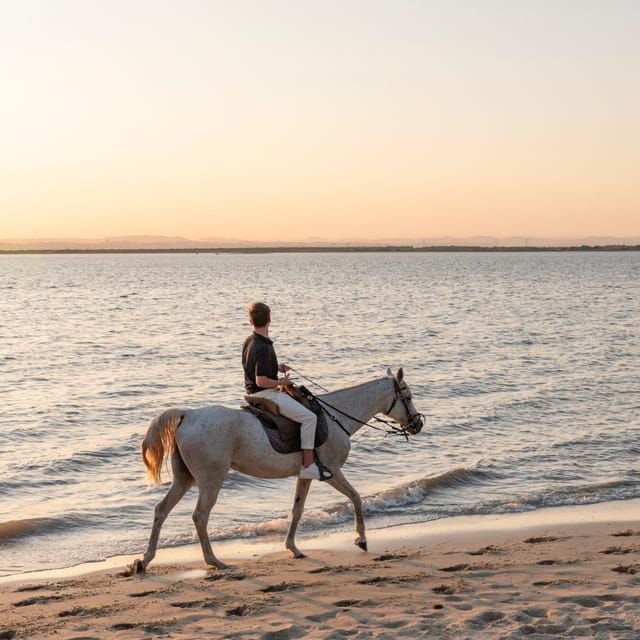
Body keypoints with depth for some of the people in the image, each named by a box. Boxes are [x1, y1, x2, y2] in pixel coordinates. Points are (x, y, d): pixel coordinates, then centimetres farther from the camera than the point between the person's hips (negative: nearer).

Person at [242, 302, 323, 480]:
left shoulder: (249, 342, 6)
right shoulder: (263, 348, -23)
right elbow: (261, 380, -27)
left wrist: (276, 367, 13)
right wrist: (281, 382, -12)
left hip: (253, 393, 10)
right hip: (266, 394, -10)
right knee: (309, 417, -15)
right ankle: (308, 465, -18)